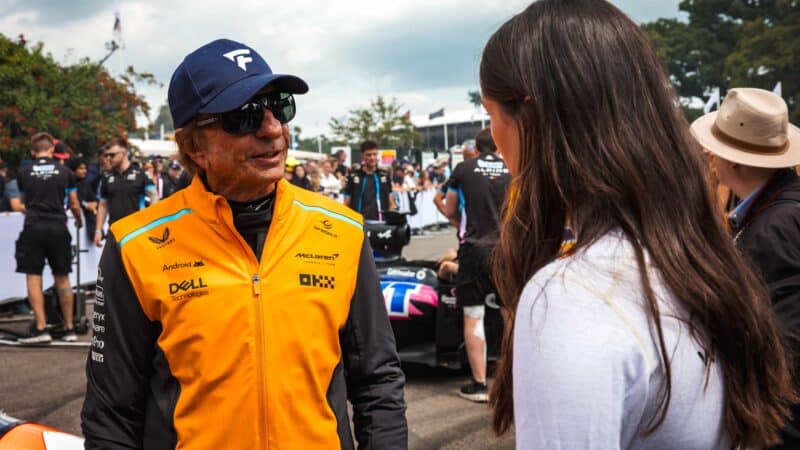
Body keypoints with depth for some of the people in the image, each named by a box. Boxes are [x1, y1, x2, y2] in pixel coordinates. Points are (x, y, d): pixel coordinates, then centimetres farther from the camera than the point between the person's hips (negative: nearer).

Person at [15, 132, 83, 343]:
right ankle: (69, 328, 14)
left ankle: (41, 328, -4)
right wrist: (79, 221, 32)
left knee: (33, 277, 2)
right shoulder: (65, 171, 3)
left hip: (34, 227, -1)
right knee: (62, 277, 10)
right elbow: (74, 205, 9)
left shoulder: (23, 172, 5)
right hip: (58, 227, 1)